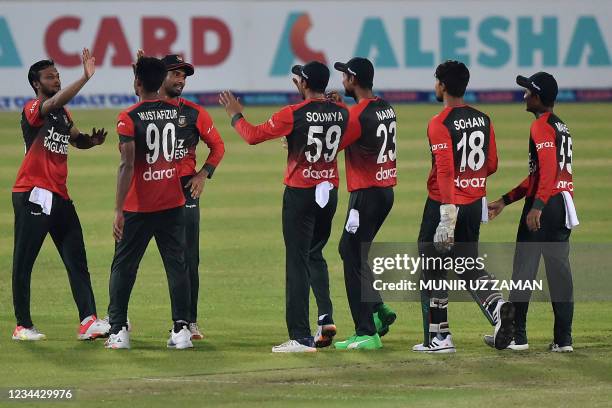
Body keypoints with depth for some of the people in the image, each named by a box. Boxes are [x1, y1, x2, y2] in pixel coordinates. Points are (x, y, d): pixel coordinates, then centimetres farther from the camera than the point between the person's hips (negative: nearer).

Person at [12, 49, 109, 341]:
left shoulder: (63, 115, 17)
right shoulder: (33, 109, -8)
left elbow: (77, 140, 29)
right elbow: (55, 102, -29)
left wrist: (92, 140, 5)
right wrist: (85, 78, -38)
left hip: (60, 196, 8)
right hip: (33, 195, -8)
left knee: (76, 260, 0)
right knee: (24, 261, -1)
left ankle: (88, 321, -5)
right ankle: (22, 326, 2)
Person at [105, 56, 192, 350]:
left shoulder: (129, 118, -12)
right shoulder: (176, 112, 2)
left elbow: (127, 165, -19)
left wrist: (118, 210, -20)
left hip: (138, 208, -4)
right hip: (173, 204, 4)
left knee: (123, 266, 7)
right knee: (177, 265, 6)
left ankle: (118, 331, 5)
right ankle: (181, 329, -1)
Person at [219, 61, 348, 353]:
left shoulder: (293, 114, -15)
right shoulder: (341, 113, 1)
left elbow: (254, 135, -8)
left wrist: (235, 114, 9)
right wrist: (304, 92, 26)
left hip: (300, 193, -6)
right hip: (330, 192, 6)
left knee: (298, 261, -3)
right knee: (315, 255, 22)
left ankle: (301, 337, -5)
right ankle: (326, 317, 5)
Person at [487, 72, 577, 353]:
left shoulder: (541, 127, -10)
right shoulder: (560, 126, 19)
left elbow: (547, 169, -23)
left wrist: (537, 206, -32)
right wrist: (505, 201, 24)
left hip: (544, 205, -9)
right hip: (564, 203, 9)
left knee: (524, 268, -1)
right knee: (559, 269, 8)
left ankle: (517, 336, 2)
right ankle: (563, 338, 6)